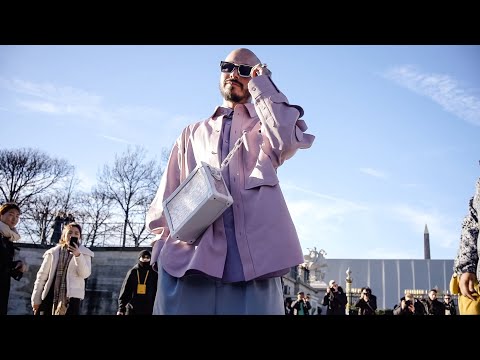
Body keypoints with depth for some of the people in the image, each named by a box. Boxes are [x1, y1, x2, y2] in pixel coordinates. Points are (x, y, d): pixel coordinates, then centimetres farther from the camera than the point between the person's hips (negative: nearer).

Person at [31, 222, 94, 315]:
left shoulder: (85, 253, 6)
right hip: (50, 296, 2)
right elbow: (42, 275, 9)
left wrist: (78, 255, -19)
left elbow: (85, 274, -7)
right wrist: (36, 299, 5)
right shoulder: (53, 252, 8)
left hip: (72, 296, -2)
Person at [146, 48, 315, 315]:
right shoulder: (193, 134, 26)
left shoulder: (267, 128, 20)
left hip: (252, 258, -1)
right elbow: (167, 195, 20)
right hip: (187, 256, 2)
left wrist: (261, 83, 5)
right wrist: (163, 242, 4)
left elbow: (289, 141, -6)